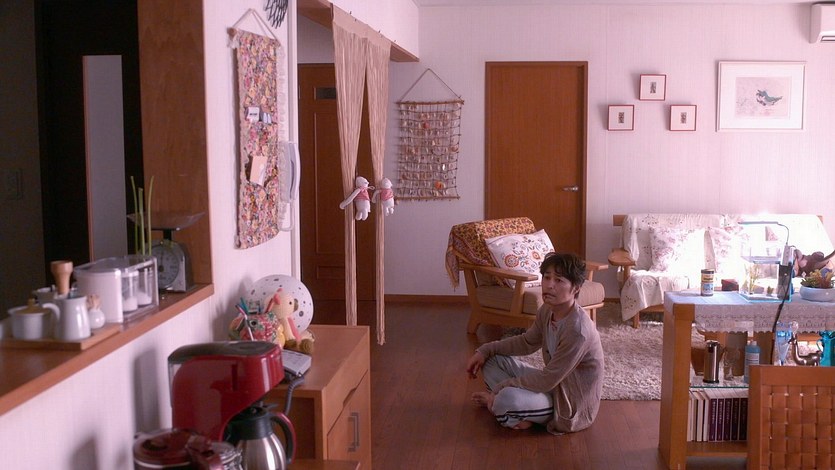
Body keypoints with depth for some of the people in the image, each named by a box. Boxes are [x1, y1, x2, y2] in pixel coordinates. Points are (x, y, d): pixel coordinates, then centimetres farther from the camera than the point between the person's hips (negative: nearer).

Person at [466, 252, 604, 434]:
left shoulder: (577, 330, -30)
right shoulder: (547, 311, -4)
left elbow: (548, 380, -26)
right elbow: (527, 342, 14)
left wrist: (501, 388, -18)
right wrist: (485, 350, 4)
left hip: (571, 404, -9)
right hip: (553, 383, 9)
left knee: (507, 398, -33)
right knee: (492, 358, 5)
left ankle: (493, 401, 0)